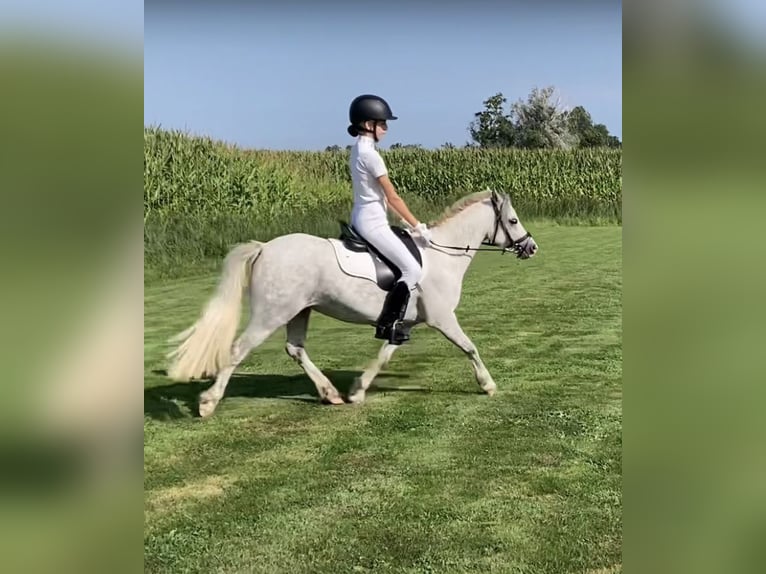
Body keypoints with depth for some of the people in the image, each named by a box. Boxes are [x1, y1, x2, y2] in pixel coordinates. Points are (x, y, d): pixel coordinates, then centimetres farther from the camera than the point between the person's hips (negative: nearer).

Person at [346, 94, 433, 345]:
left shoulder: (358, 150, 12)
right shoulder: (370, 154, -18)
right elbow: (393, 197, -15)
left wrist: (408, 221, 15)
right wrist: (417, 226, -7)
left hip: (361, 218, 10)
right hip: (372, 222, -10)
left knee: (409, 266, 21)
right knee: (413, 270, -9)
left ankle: (390, 320, 20)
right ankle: (387, 324, -9)